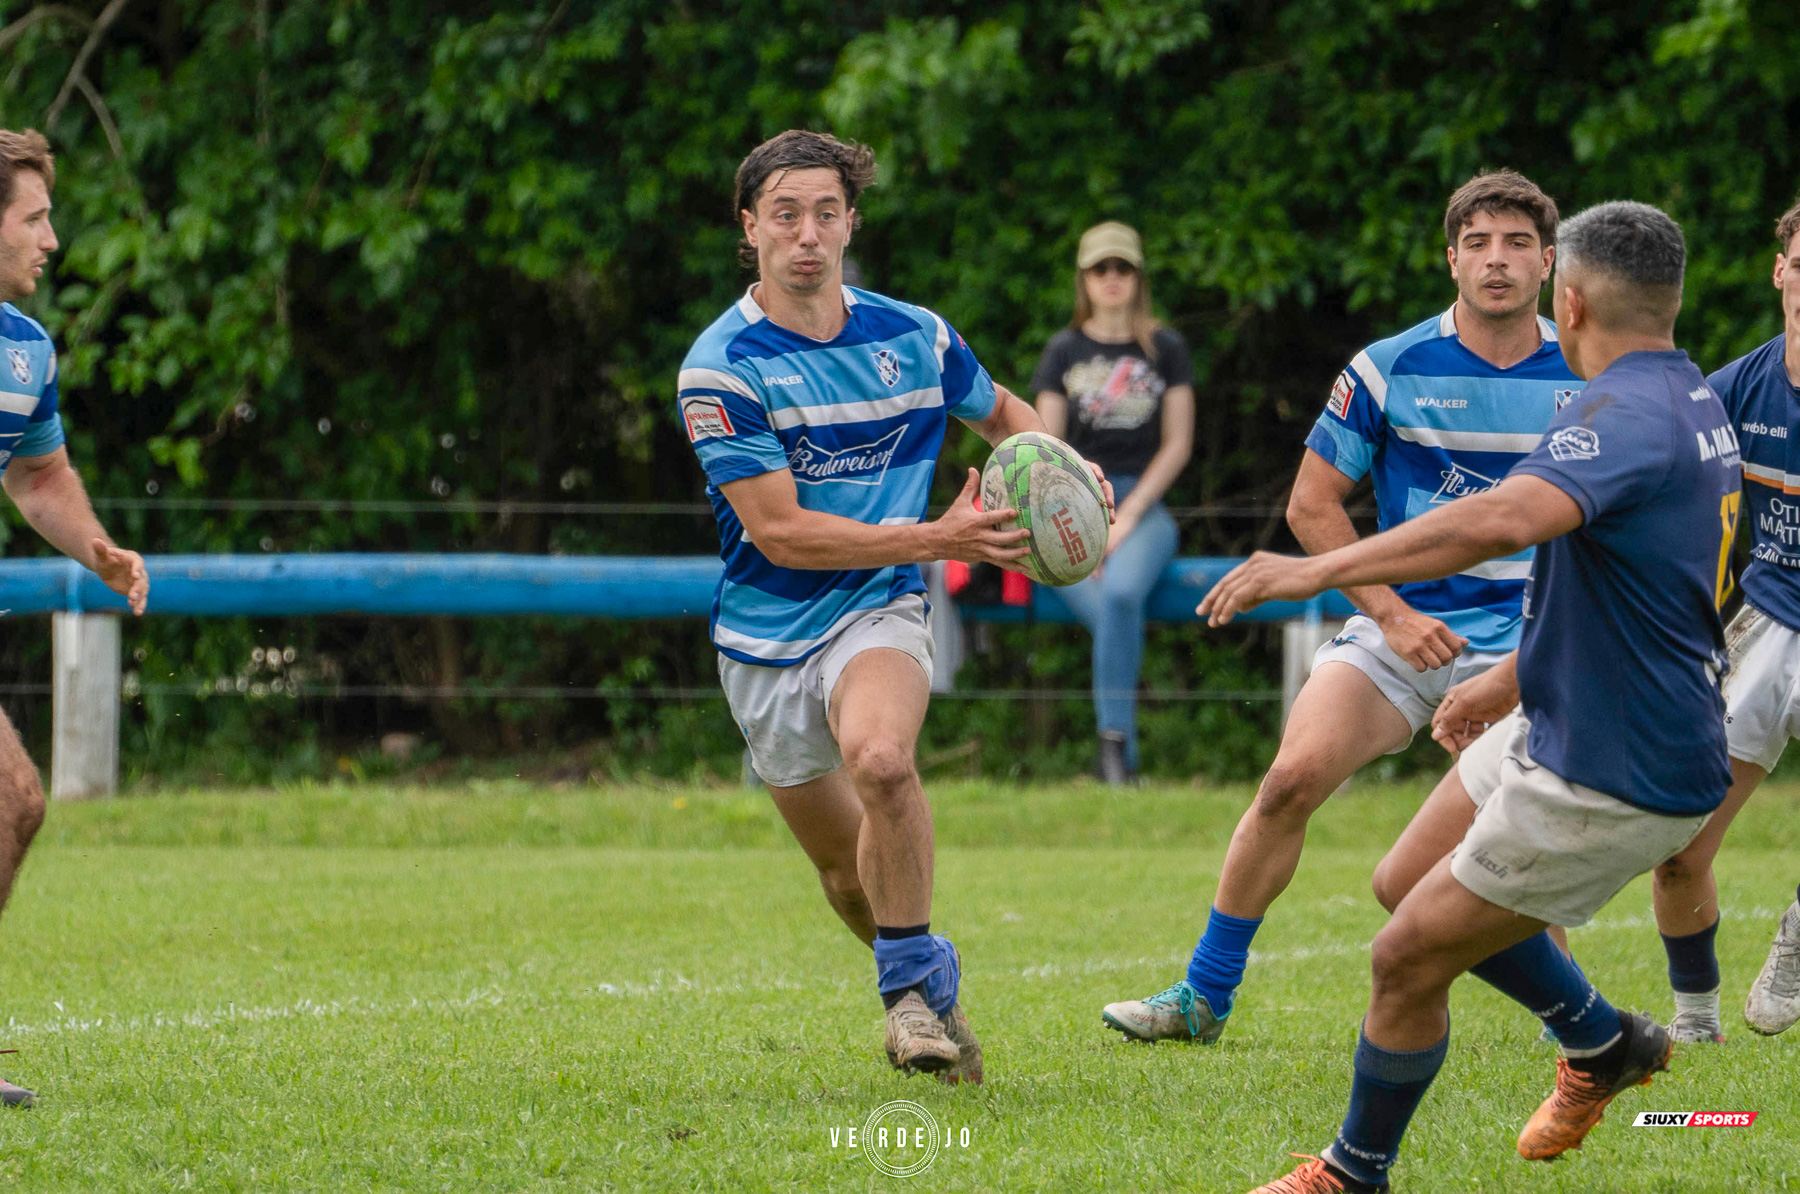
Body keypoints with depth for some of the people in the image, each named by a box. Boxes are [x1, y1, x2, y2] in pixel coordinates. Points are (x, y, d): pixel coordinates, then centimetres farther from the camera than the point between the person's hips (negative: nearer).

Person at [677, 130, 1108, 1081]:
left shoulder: (914, 337, -2)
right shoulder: (721, 367, -13)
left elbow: (1000, 411, 20)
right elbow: (780, 531, -18)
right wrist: (939, 538, -25)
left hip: (878, 612, 0)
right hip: (767, 636, 0)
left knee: (880, 759, -33)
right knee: (844, 862, 11)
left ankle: (910, 981, -18)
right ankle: (929, 984, 40)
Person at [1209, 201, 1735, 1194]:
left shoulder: (1621, 414, -25)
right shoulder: (1692, 402, 9)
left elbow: (1506, 518, -45)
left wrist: (1319, 570, -46)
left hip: (1613, 779, -10)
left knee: (1409, 955, -2)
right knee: (1427, 886, 24)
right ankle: (1602, 1044, 37)